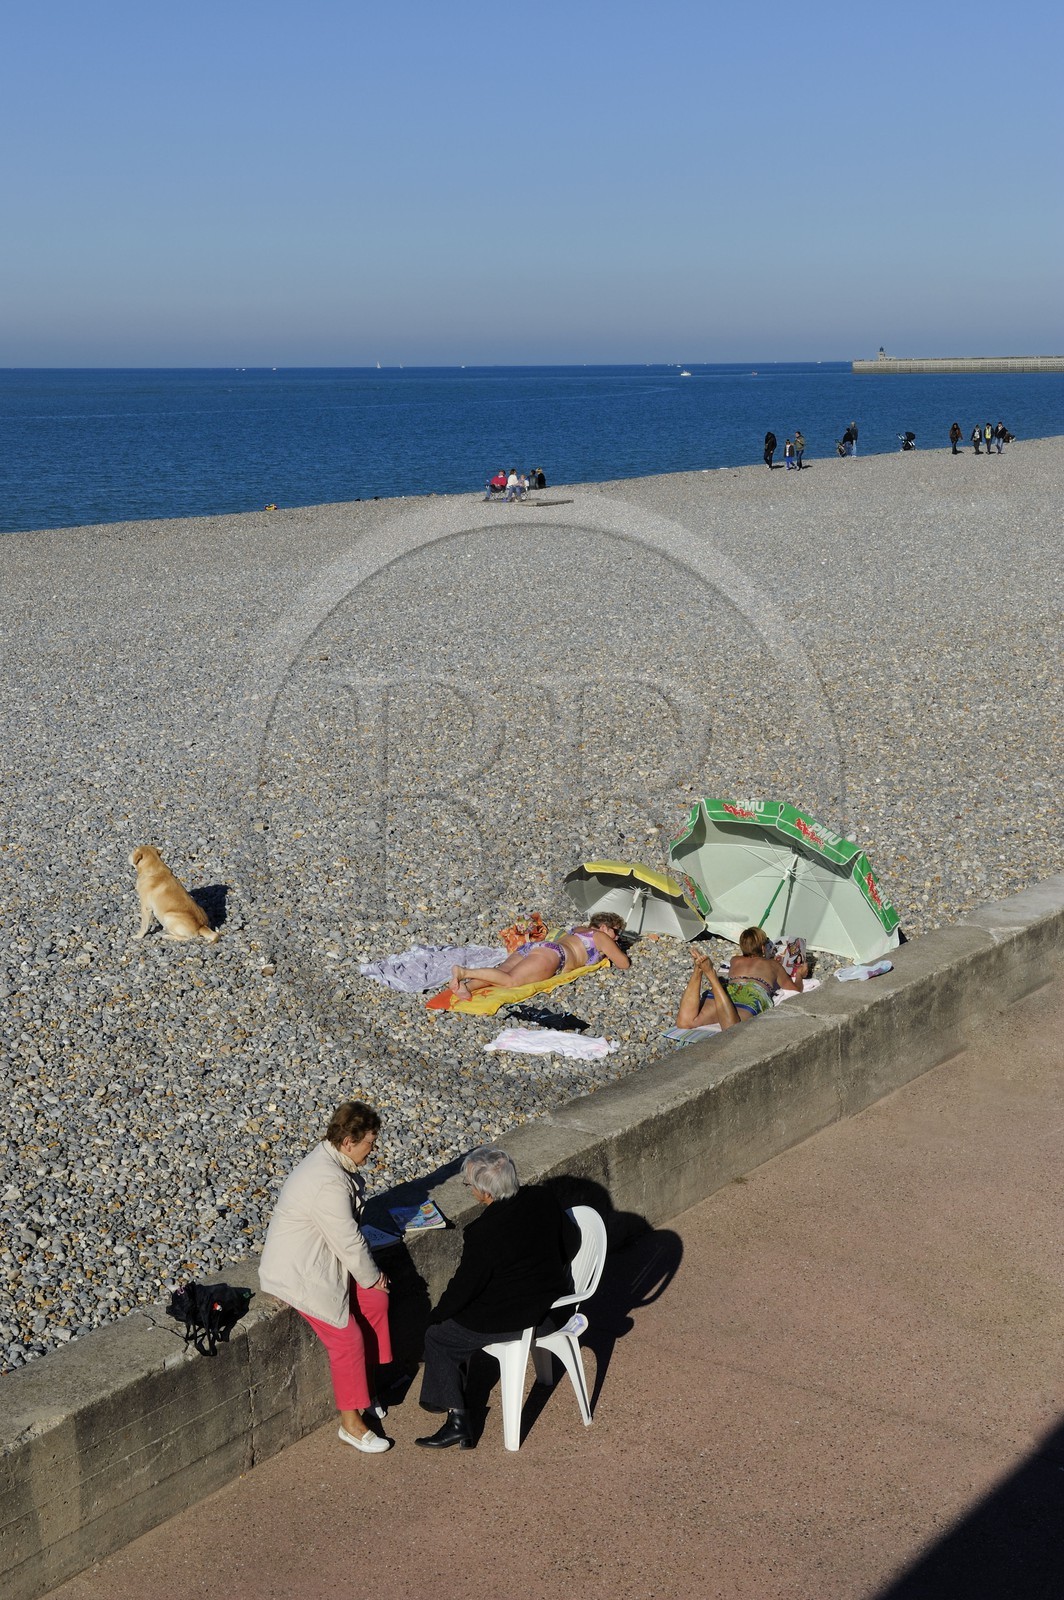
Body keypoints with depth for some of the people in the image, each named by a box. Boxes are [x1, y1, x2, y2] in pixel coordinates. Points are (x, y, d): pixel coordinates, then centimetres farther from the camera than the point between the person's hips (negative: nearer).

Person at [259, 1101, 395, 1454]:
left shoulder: (330, 1158, 1)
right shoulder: (328, 1183, -31)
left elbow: (347, 1231, 12)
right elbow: (348, 1242, -23)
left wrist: (371, 1273, 6)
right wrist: (371, 1276, -6)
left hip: (321, 1258, 10)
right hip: (297, 1272, -10)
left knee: (375, 1301, 6)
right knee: (347, 1337, -10)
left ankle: (363, 1386, 20)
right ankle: (351, 1422, 5)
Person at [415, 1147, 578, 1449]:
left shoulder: (483, 1233, -29)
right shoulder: (541, 1198, -9)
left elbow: (463, 1287, -18)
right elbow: (570, 1241, 5)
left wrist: (435, 1317, 1)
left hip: (510, 1319, -8)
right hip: (549, 1302, 8)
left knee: (438, 1337, 14)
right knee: (455, 1318, 26)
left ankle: (458, 1421, 16)